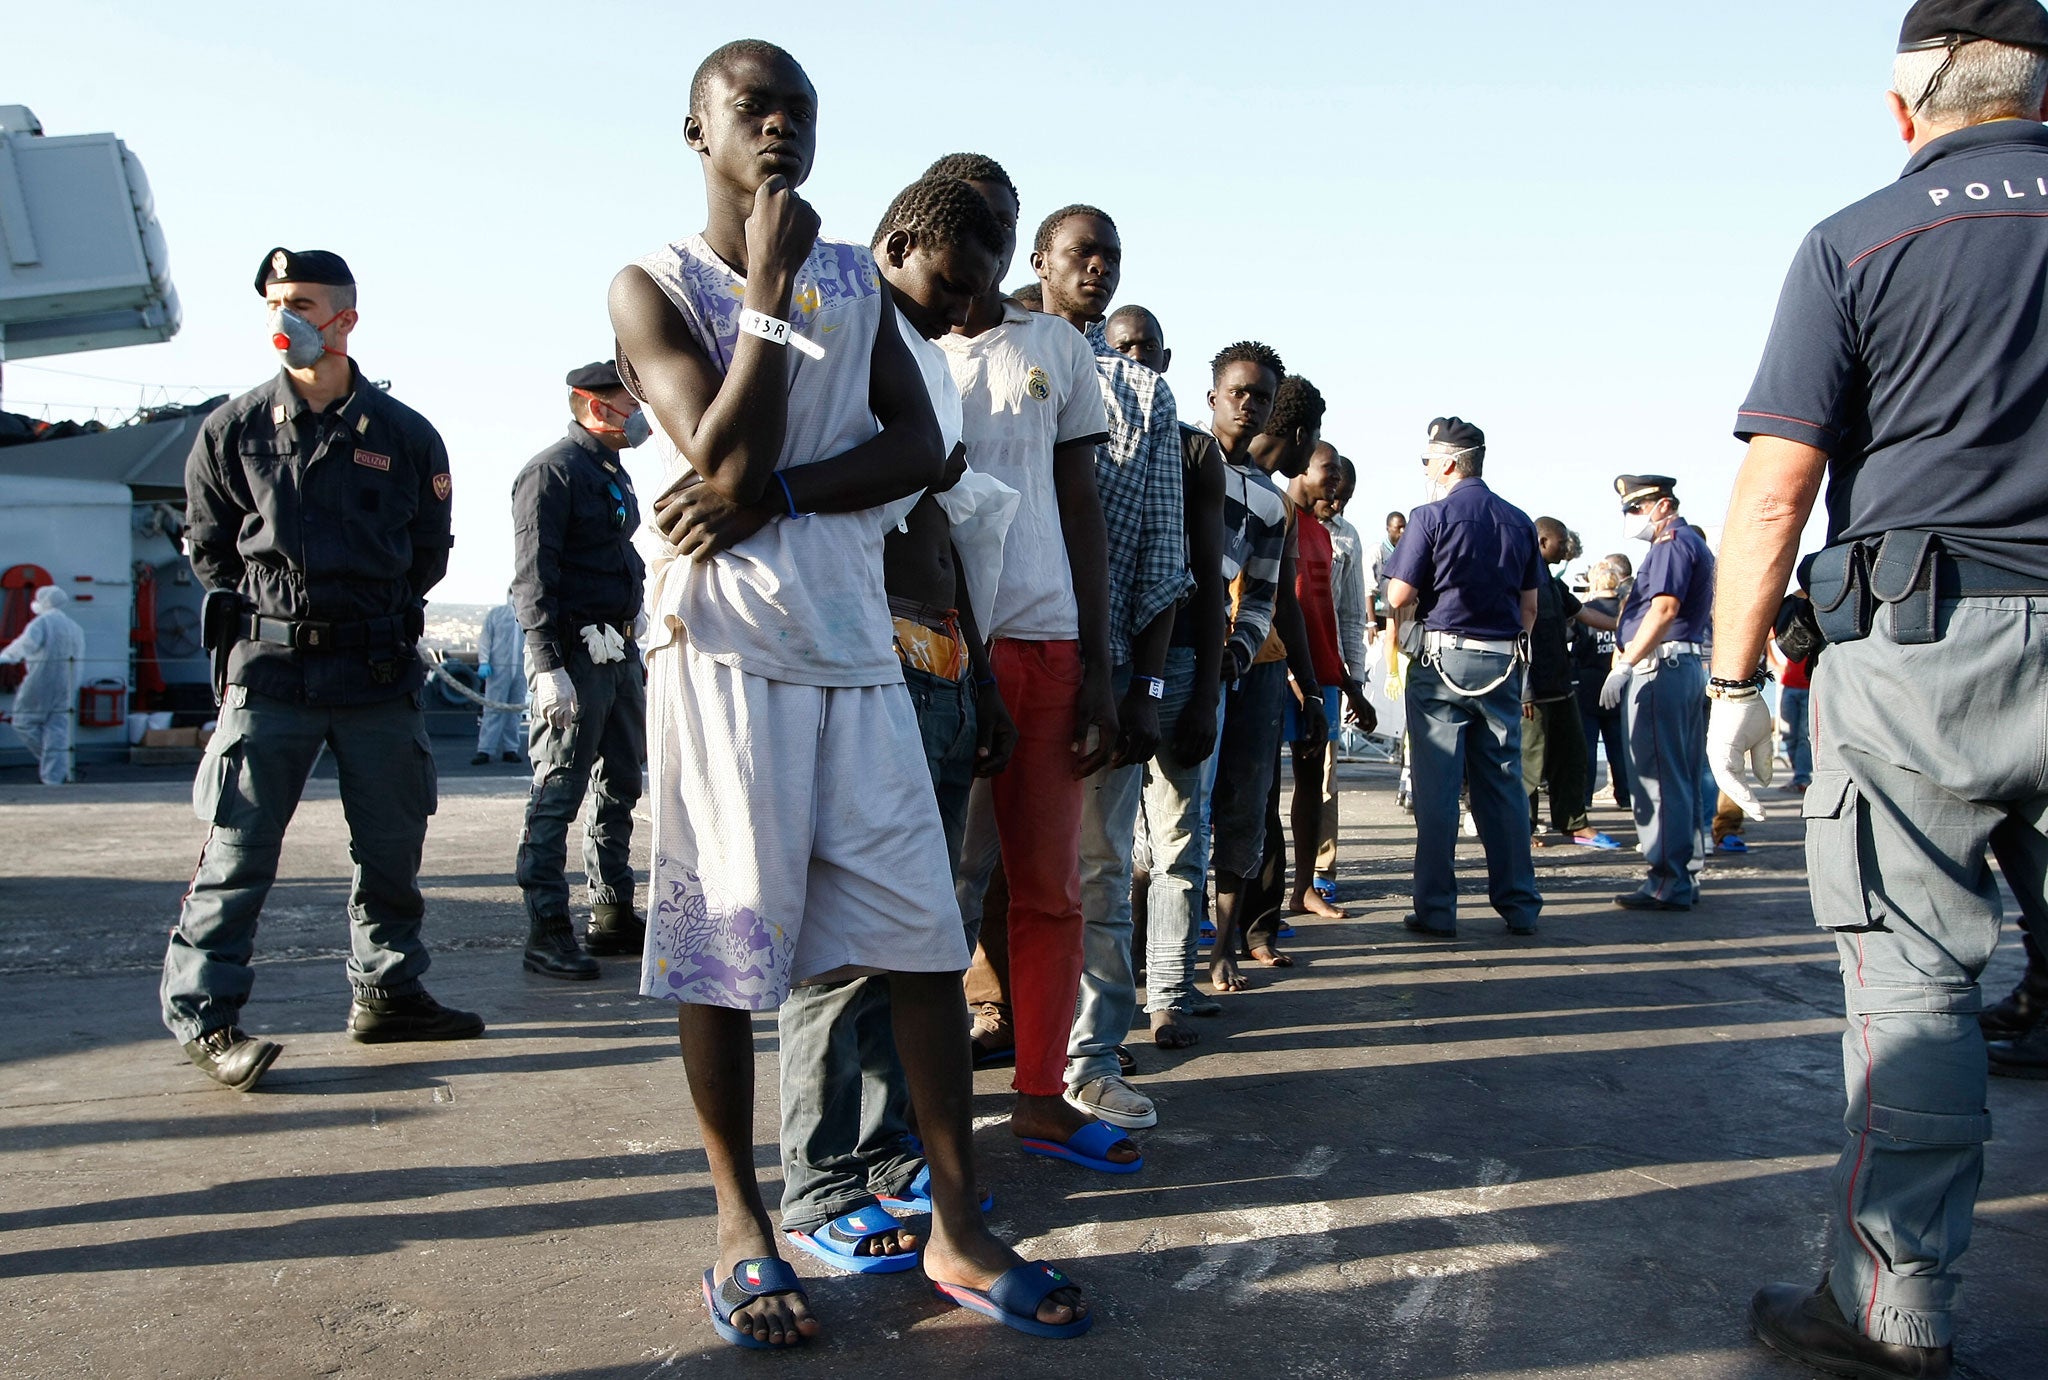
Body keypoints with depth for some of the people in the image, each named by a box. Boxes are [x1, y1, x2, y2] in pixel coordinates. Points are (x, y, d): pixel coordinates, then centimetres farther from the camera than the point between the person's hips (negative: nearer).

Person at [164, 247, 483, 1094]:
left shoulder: (404, 435, 4)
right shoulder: (232, 430, 4)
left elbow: (430, 550, 15)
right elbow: (207, 543, 13)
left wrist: (380, 615, 11)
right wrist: (258, 615, 7)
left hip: (378, 671, 2)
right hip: (268, 672, -1)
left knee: (393, 845, 8)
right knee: (239, 848, -3)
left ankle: (386, 992, 24)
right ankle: (202, 1015, 6)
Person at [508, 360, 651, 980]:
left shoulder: (616, 474, 19)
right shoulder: (552, 470, -9)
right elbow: (534, 576, -15)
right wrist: (548, 667, -23)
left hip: (619, 650, 9)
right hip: (575, 653, -9)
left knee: (620, 788, 13)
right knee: (557, 794, -5)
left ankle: (613, 916, 24)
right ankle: (546, 932, 0)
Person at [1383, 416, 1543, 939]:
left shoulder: (1431, 517, -8)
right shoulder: (1519, 522, 9)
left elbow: (1398, 597, -10)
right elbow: (1530, 607, 12)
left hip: (1441, 660, -5)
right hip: (1503, 662, 5)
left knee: (1436, 788, -1)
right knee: (1504, 784, 10)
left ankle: (1436, 911, 2)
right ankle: (1519, 906, 15)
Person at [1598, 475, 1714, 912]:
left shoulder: (1672, 542, -9)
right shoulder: (1693, 543, 23)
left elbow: (1664, 609, -21)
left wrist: (1626, 664, -23)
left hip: (1660, 667, -11)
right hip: (1689, 666, 11)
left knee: (1657, 777, -9)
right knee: (1684, 777, 12)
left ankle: (1668, 884, -8)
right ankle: (1684, 875, 18)